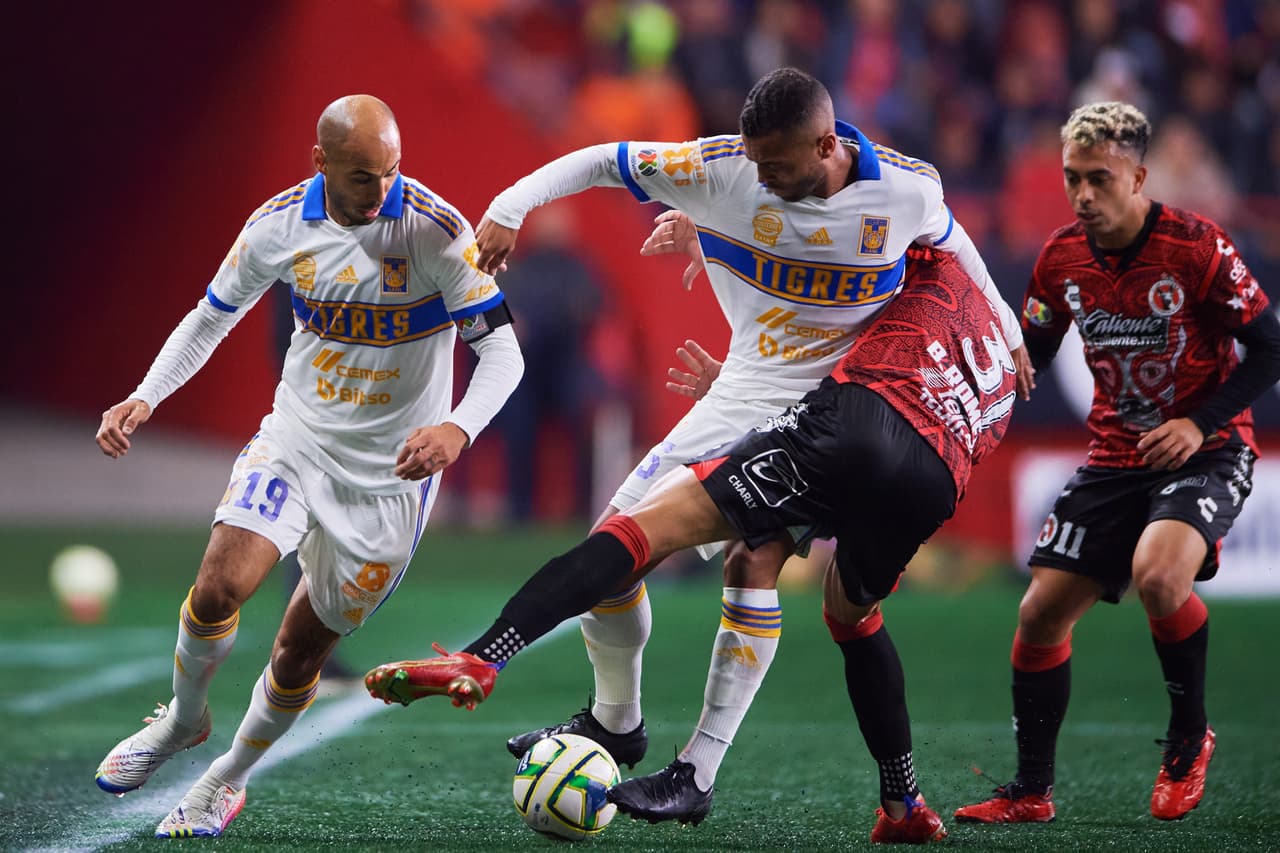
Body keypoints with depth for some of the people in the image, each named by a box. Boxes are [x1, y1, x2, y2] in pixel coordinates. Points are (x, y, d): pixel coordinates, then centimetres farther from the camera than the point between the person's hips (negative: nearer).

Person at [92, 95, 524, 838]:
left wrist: (458, 428, -36)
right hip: (297, 436, 2)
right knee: (219, 587, -18)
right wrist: (146, 397, -7)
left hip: (391, 467, -2)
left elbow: (501, 350, -17)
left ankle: (228, 781, 28)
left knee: (304, 647, 1)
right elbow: (211, 318, 7)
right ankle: (184, 720, 13)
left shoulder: (437, 231, -19)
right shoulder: (279, 224, -8)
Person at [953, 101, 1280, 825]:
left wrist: (1199, 423, -22)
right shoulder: (1062, 257, -2)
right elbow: (1030, 355, 13)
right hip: (1116, 457, 6)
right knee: (1041, 613, -1)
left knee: (1158, 574, -32)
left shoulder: (1197, 248, -17)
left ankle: (1190, 739, -7)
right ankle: (1031, 791, 15)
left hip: (1207, 450, -6)